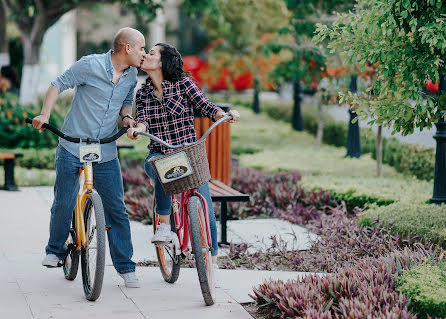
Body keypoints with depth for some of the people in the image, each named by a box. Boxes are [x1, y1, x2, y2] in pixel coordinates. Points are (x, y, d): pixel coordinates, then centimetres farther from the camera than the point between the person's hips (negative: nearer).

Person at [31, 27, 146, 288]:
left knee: (117, 209, -1)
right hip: (72, 149, -4)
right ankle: (55, 251, 28)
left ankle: (126, 267, 8)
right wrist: (45, 114, -15)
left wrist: (127, 116, -2)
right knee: (63, 205, 1)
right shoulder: (90, 65, -12)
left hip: (106, 154, 4)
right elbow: (59, 84, -4)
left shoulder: (132, 75, 4)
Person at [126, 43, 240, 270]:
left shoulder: (182, 83, -2)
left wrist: (226, 114, -28)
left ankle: (212, 259, 9)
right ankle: (164, 224, -19)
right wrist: (137, 128, -31)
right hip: (159, 155, 2)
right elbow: (143, 118, -7)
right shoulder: (143, 93, 8)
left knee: (204, 208, -9)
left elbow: (204, 106, -8)